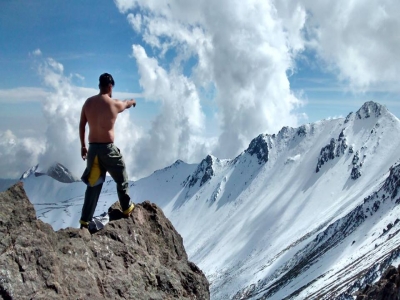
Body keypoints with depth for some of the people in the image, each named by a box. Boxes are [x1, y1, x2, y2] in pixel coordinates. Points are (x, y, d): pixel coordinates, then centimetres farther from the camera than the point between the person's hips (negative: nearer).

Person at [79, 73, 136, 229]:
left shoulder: (88, 102, 4)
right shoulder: (114, 104, -8)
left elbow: (81, 125, 8)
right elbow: (127, 104, 16)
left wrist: (83, 146, 17)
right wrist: (133, 101, 40)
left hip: (93, 148, 5)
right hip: (107, 148, -5)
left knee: (93, 185, 12)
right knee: (122, 180, 17)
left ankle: (85, 220, 11)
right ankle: (127, 208, 29)